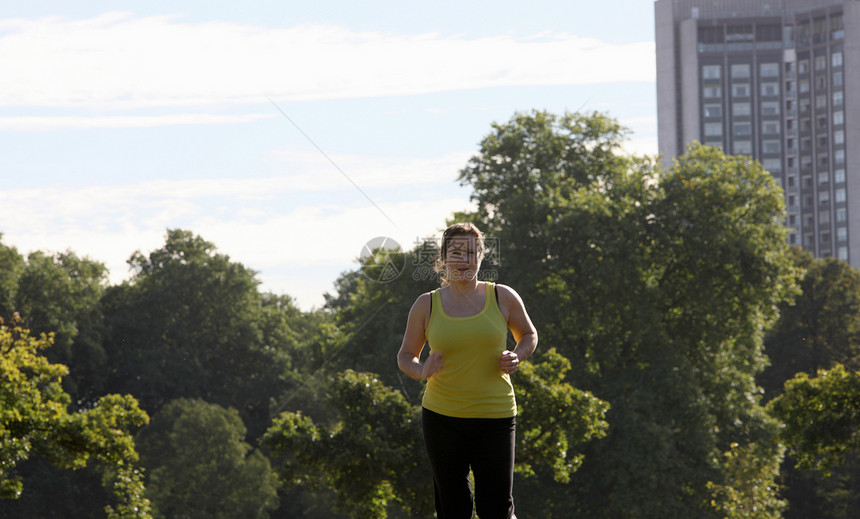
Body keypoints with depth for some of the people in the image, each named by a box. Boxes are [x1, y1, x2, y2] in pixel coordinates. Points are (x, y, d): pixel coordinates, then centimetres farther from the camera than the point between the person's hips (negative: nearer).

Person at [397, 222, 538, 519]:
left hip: (494, 417, -1)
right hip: (442, 418, 1)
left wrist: (517, 357, -5)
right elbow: (406, 356, 11)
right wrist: (421, 371, -12)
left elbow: (528, 335, 17)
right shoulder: (427, 305, 1)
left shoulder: (503, 298, 1)